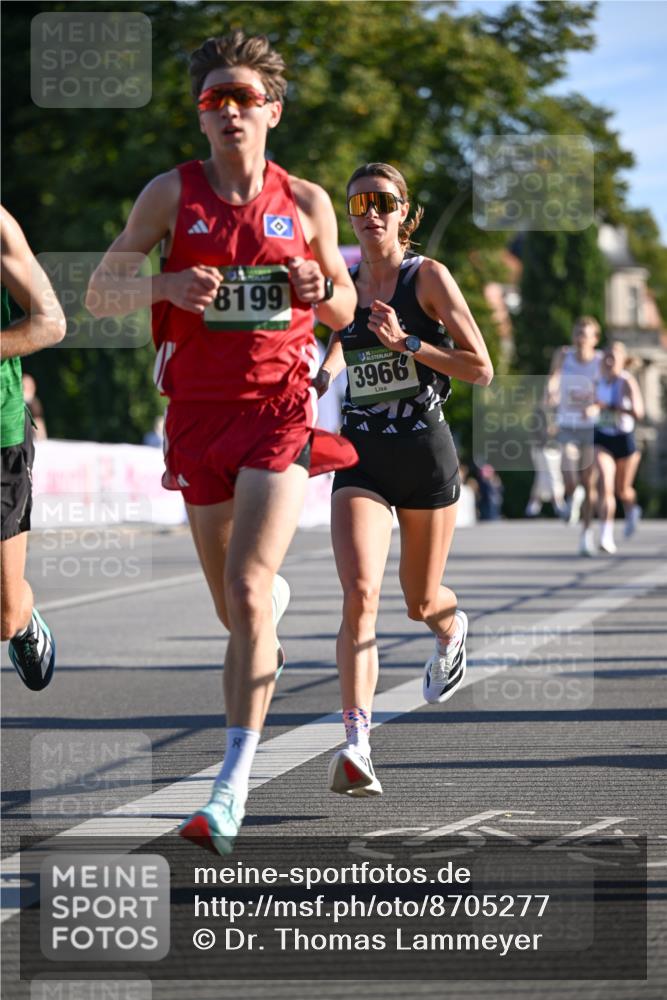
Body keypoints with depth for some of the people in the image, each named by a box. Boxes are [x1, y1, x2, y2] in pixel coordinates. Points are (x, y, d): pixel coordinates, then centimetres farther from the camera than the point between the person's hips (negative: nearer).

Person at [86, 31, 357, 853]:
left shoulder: (305, 202, 4)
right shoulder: (170, 193, 1)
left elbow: (344, 309, 16)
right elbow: (99, 292, 1)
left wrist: (319, 288, -7)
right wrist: (166, 287, -19)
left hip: (280, 407, -2)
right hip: (197, 409, 2)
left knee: (246, 592, -16)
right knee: (235, 609, 11)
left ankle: (231, 793, -18)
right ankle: (277, 596, 52)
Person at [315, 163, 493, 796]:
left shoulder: (428, 278, -4)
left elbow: (481, 368, -7)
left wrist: (406, 343, -16)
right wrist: (323, 371, 4)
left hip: (425, 452, -1)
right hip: (361, 458, 2)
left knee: (420, 603, 12)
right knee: (359, 593, -20)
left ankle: (451, 631, 53)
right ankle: (355, 745, -28)